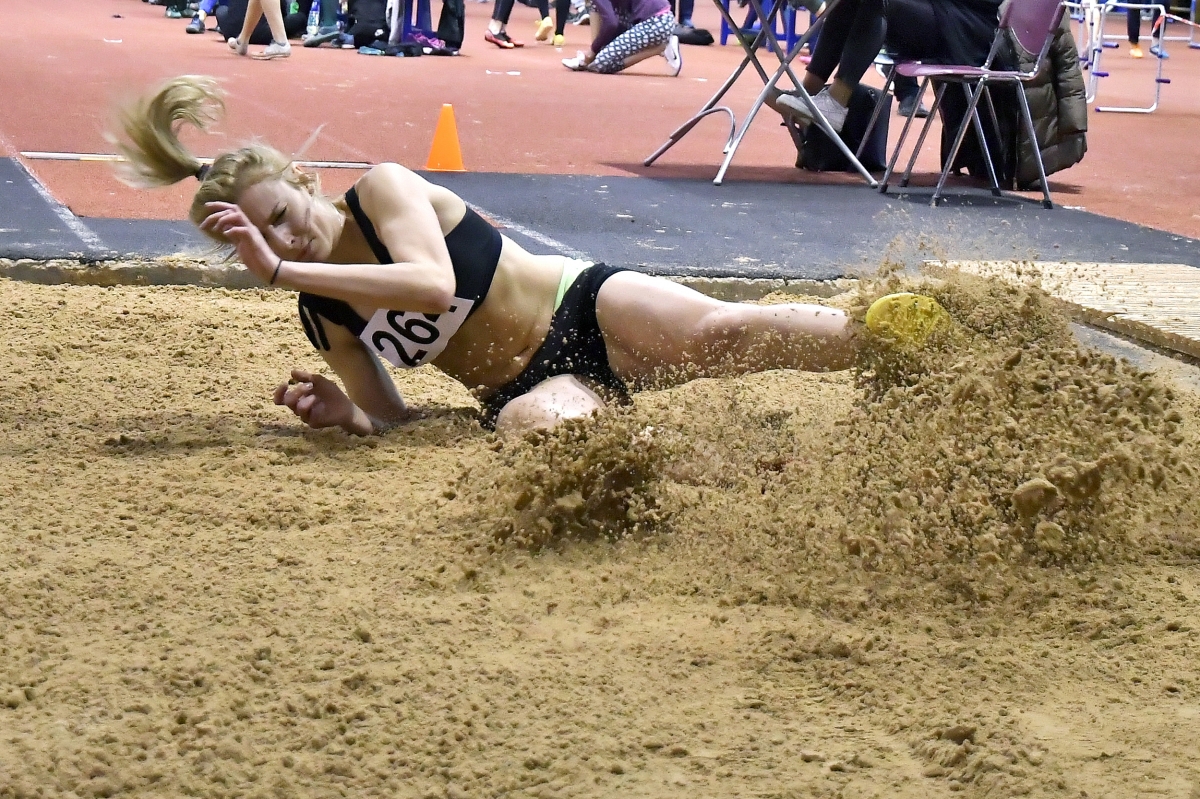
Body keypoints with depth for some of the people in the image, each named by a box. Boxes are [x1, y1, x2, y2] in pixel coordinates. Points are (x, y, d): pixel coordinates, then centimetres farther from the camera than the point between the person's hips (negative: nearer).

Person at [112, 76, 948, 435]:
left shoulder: (382, 190, -8)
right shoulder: (322, 320, 8)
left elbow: (432, 284, -26)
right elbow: (392, 417, 13)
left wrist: (283, 269, -25)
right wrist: (339, 412, -12)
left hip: (585, 312, -2)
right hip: (525, 389, 2)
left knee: (722, 330, -32)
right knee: (537, 423, -36)